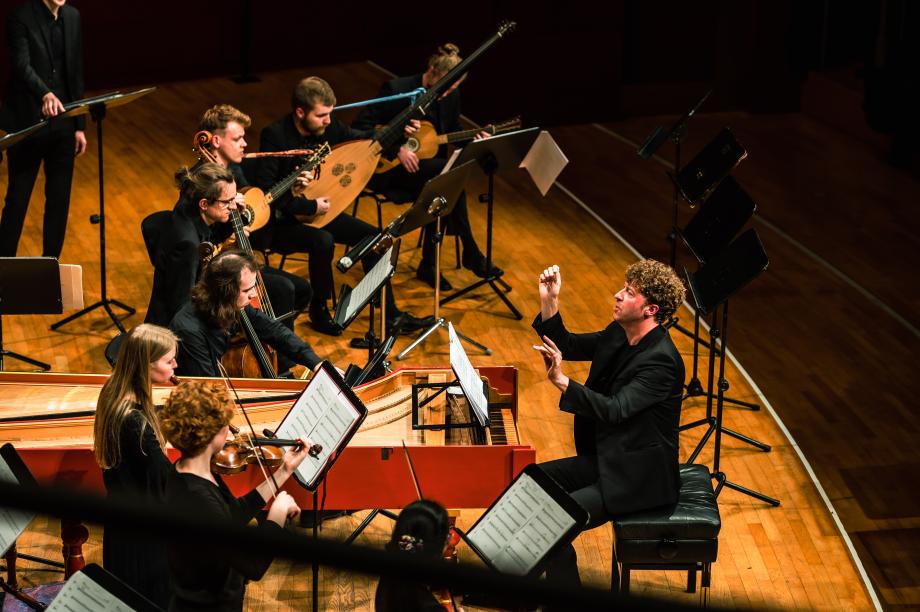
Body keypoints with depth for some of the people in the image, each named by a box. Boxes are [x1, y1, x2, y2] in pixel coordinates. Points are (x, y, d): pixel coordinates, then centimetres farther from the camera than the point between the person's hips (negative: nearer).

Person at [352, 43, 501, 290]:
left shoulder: (451, 96, 2)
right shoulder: (396, 90, -16)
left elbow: (453, 133, 14)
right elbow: (360, 125, -18)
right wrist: (397, 149, -24)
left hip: (428, 169, 6)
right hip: (388, 169, -6)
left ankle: (428, 265, -13)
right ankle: (471, 255, -20)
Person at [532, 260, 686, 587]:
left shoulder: (661, 360, -25)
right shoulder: (619, 335, 3)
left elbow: (614, 410, -34)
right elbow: (567, 346, 12)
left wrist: (561, 381, -43)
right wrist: (549, 301, -4)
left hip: (639, 477, -10)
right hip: (605, 459, 10)